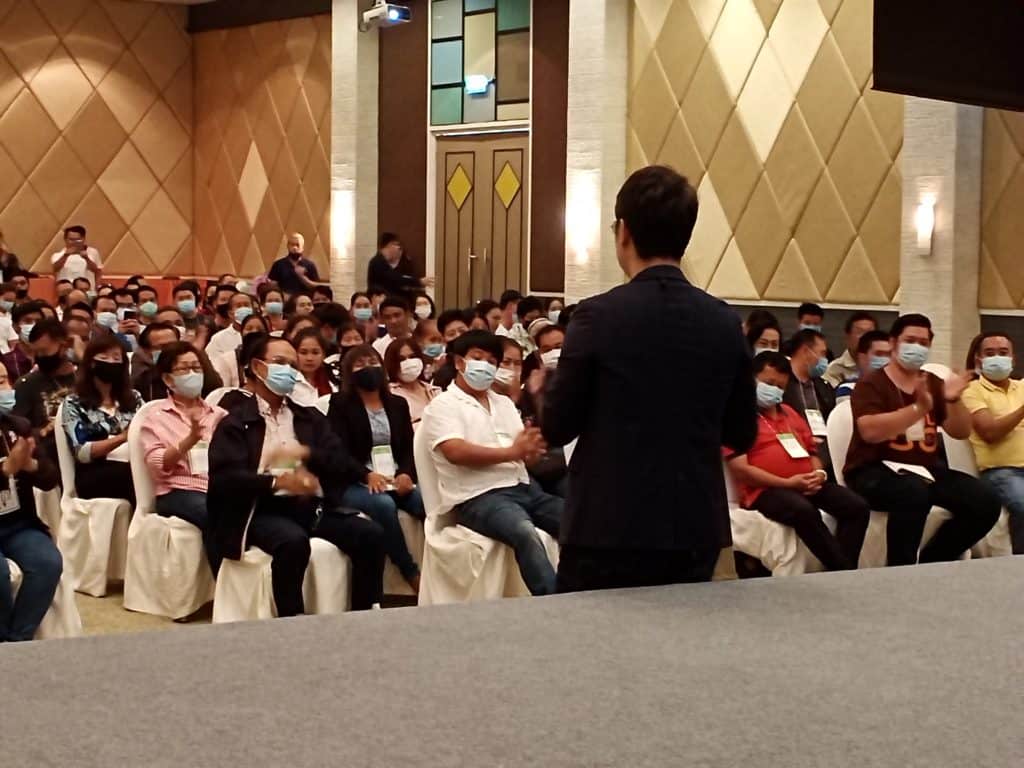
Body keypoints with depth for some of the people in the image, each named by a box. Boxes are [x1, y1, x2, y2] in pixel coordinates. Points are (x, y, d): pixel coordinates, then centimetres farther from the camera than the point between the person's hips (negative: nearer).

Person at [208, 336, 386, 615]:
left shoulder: (310, 418, 23)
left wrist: (306, 454, -7)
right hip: (263, 510, -5)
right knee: (293, 542, -37)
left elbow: (343, 464, 12)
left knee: (370, 534, -19)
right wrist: (277, 480, -24)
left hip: (311, 506, 5)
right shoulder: (235, 420, 6)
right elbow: (224, 477, -10)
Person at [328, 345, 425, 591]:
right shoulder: (340, 403, 7)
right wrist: (367, 475, -23)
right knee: (383, 504, -36)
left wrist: (406, 473, -11)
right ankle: (412, 574, -27)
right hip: (355, 484, -3)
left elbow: (410, 447, 11)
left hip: (397, 480, 4)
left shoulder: (398, 404, 20)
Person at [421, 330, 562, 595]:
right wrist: (511, 452, -13)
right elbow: (457, 452, -14)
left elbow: (525, 453, 14)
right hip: (478, 497, -7)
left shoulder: (504, 403, 23)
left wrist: (531, 449, -12)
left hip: (524, 487, 7)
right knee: (526, 532, -35)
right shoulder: (442, 406, 3)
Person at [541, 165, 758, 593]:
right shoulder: (724, 322, 0)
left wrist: (547, 390, 14)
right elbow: (742, 434, 8)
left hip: (610, 530, -4)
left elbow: (556, 427, -5)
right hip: (696, 532, 4)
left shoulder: (600, 316, -12)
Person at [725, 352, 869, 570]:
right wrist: (788, 483, -15)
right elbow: (740, 469, -9)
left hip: (808, 485, 7)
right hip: (767, 489, -7)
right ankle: (844, 571, -32)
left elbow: (813, 451, 31)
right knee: (805, 511, -38)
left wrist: (819, 474, 4)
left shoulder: (790, 413, 28)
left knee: (857, 507, -17)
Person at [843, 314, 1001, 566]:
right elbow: (869, 432, -22)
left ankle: (932, 564, 1)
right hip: (876, 470, -6)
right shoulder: (871, 385, -4)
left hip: (927, 469, 7)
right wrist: (919, 408, -29)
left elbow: (961, 432, 10)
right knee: (914, 492, -39)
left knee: (986, 502, -14)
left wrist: (954, 401, -11)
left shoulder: (934, 384, 14)